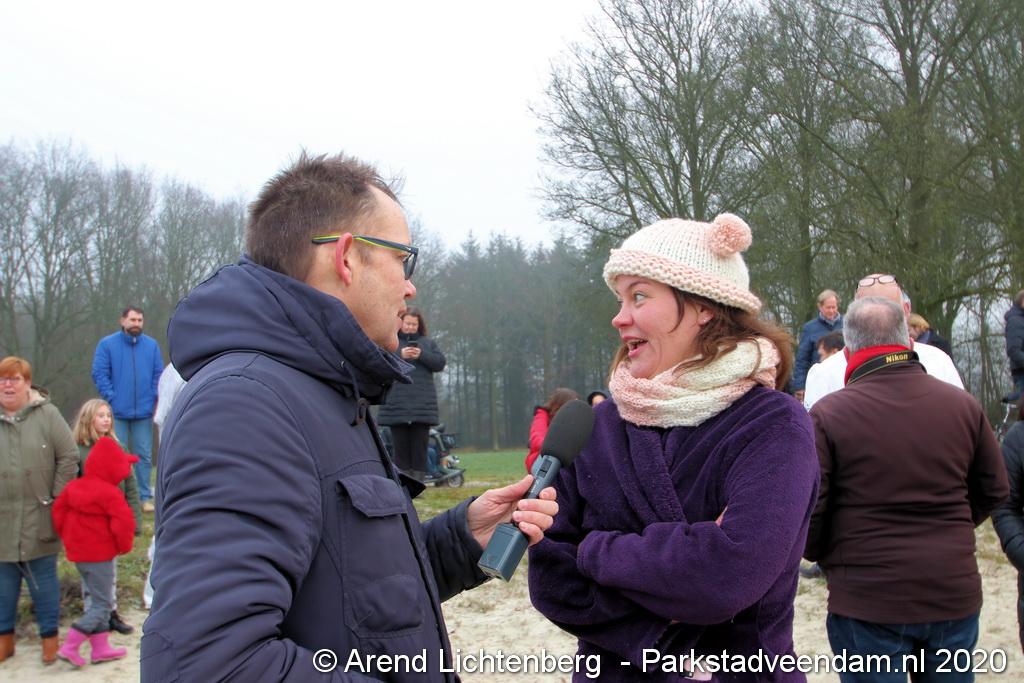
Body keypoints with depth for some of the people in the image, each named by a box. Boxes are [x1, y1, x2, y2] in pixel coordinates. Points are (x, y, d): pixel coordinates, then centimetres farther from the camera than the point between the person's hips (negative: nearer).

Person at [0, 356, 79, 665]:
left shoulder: (47, 414, -6)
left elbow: (69, 457, -3)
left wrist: (57, 497, -4)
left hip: (38, 519, -2)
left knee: (43, 578, 8)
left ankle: (49, 637, 22)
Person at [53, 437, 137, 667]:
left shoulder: (74, 486, 4)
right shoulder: (109, 493, -20)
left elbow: (58, 510, 10)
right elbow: (124, 522, -27)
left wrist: (68, 538, 18)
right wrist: (124, 546, -9)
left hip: (77, 552, 9)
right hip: (100, 555, -8)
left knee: (98, 599, 19)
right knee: (102, 605, 3)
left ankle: (100, 648, 24)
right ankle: (70, 647, -1)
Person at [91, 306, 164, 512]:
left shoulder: (152, 345, 5)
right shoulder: (107, 344, -1)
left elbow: (158, 375, 5)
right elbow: (99, 374, -4)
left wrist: (154, 399, -6)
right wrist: (112, 398, -11)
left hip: (143, 411, 2)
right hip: (118, 412, -2)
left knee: (144, 455, 7)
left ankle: (145, 497, 15)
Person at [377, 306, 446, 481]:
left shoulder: (427, 342, 16)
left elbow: (440, 363, 5)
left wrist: (422, 355, -9)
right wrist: (399, 355, -14)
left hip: (422, 406, 1)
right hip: (397, 406, -1)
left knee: (419, 447, 1)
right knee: (401, 446, 0)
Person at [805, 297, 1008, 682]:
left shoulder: (828, 415, -14)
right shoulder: (962, 405, -2)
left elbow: (806, 509, -12)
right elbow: (994, 491, 9)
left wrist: (822, 553, 8)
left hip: (867, 601, -4)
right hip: (955, 593, 4)